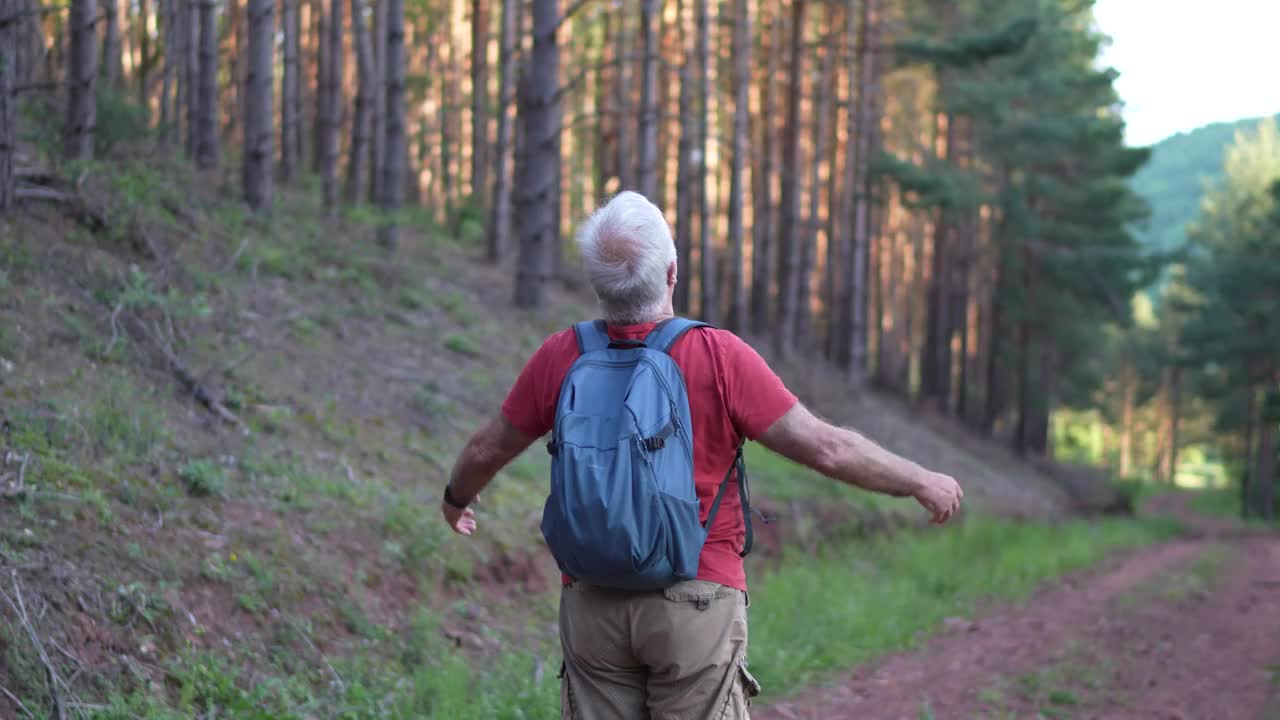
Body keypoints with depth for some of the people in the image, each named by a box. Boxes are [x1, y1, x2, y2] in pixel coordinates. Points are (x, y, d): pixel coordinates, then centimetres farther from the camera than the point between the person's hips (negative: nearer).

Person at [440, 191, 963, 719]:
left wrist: (455, 499, 34)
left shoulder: (560, 358, -2)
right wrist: (921, 483, 4)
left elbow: (487, 450, 12)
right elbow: (826, 448, -10)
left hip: (592, 604, 3)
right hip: (697, 603, -3)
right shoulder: (720, 356, -11)